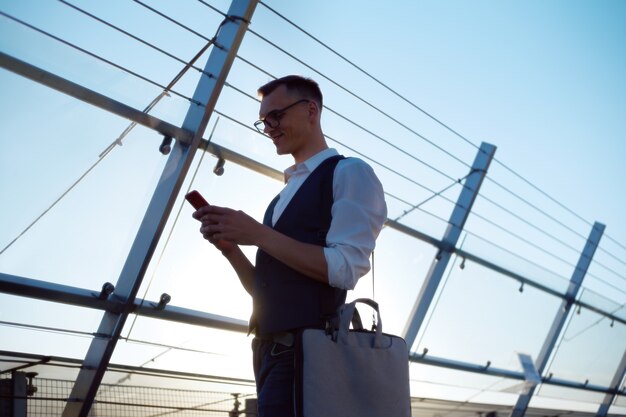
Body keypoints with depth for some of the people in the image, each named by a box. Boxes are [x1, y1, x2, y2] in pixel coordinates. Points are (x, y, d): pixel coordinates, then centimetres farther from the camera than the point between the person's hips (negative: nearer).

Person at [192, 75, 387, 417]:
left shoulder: (349, 173, -4)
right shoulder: (285, 194, 20)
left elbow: (345, 269, -16)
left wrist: (257, 234, -14)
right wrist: (229, 246, 2)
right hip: (270, 350, 8)